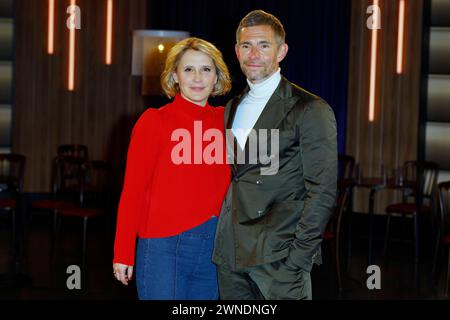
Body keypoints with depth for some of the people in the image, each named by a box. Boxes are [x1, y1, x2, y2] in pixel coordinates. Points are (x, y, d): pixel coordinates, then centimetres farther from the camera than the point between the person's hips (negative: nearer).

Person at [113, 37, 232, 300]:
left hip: (213, 249, 4)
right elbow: (132, 190, -5)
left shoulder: (224, 120, 7)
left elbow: (226, 187, 11)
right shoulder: (155, 121, -4)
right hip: (165, 248, -4)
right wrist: (123, 253, -7)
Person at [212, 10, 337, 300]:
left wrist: (298, 258, -13)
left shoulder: (311, 110, -6)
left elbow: (322, 191, -9)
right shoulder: (232, 108, 15)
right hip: (231, 254, 6)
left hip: (278, 256, -6)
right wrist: (224, 238, 7)